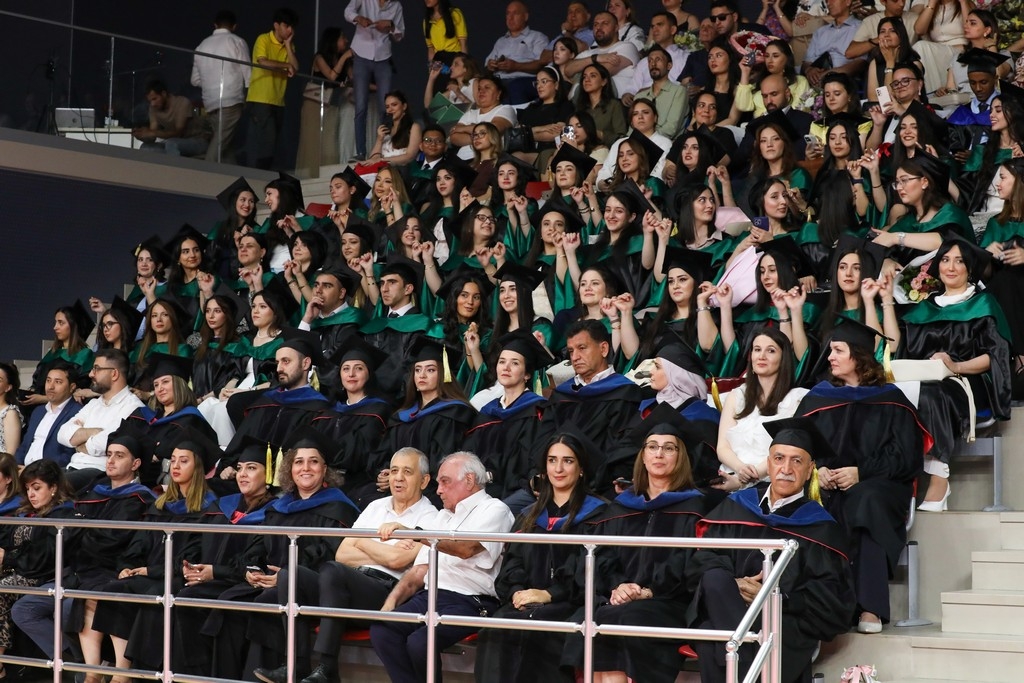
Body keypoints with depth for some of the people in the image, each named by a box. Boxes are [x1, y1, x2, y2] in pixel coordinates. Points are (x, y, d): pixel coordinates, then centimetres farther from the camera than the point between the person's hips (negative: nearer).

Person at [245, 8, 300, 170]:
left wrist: (288, 44, -2)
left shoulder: (289, 45, 14)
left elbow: (295, 68, 1)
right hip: (259, 100, -7)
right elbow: (263, 62, -21)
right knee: (262, 141, -12)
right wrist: (286, 65, -15)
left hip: (278, 102, 7)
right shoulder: (263, 39, -5)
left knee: (270, 142, 7)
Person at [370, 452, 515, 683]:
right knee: (381, 629, -19)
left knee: (419, 642, -30)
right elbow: (420, 570, 21)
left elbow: (465, 548, -20)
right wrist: (391, 602, 4)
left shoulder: (493, 510, 0)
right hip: (430, 596, 7)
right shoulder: (443, 516, 24)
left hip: (469, 602, -7)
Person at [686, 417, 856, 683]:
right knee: (716, 579, -34)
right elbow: (701, 560, 10)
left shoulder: (820, 528, 12)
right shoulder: (736, 506, 20)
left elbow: (830, 601, 2)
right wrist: (732, 586, -11)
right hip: (723, 612, 3)